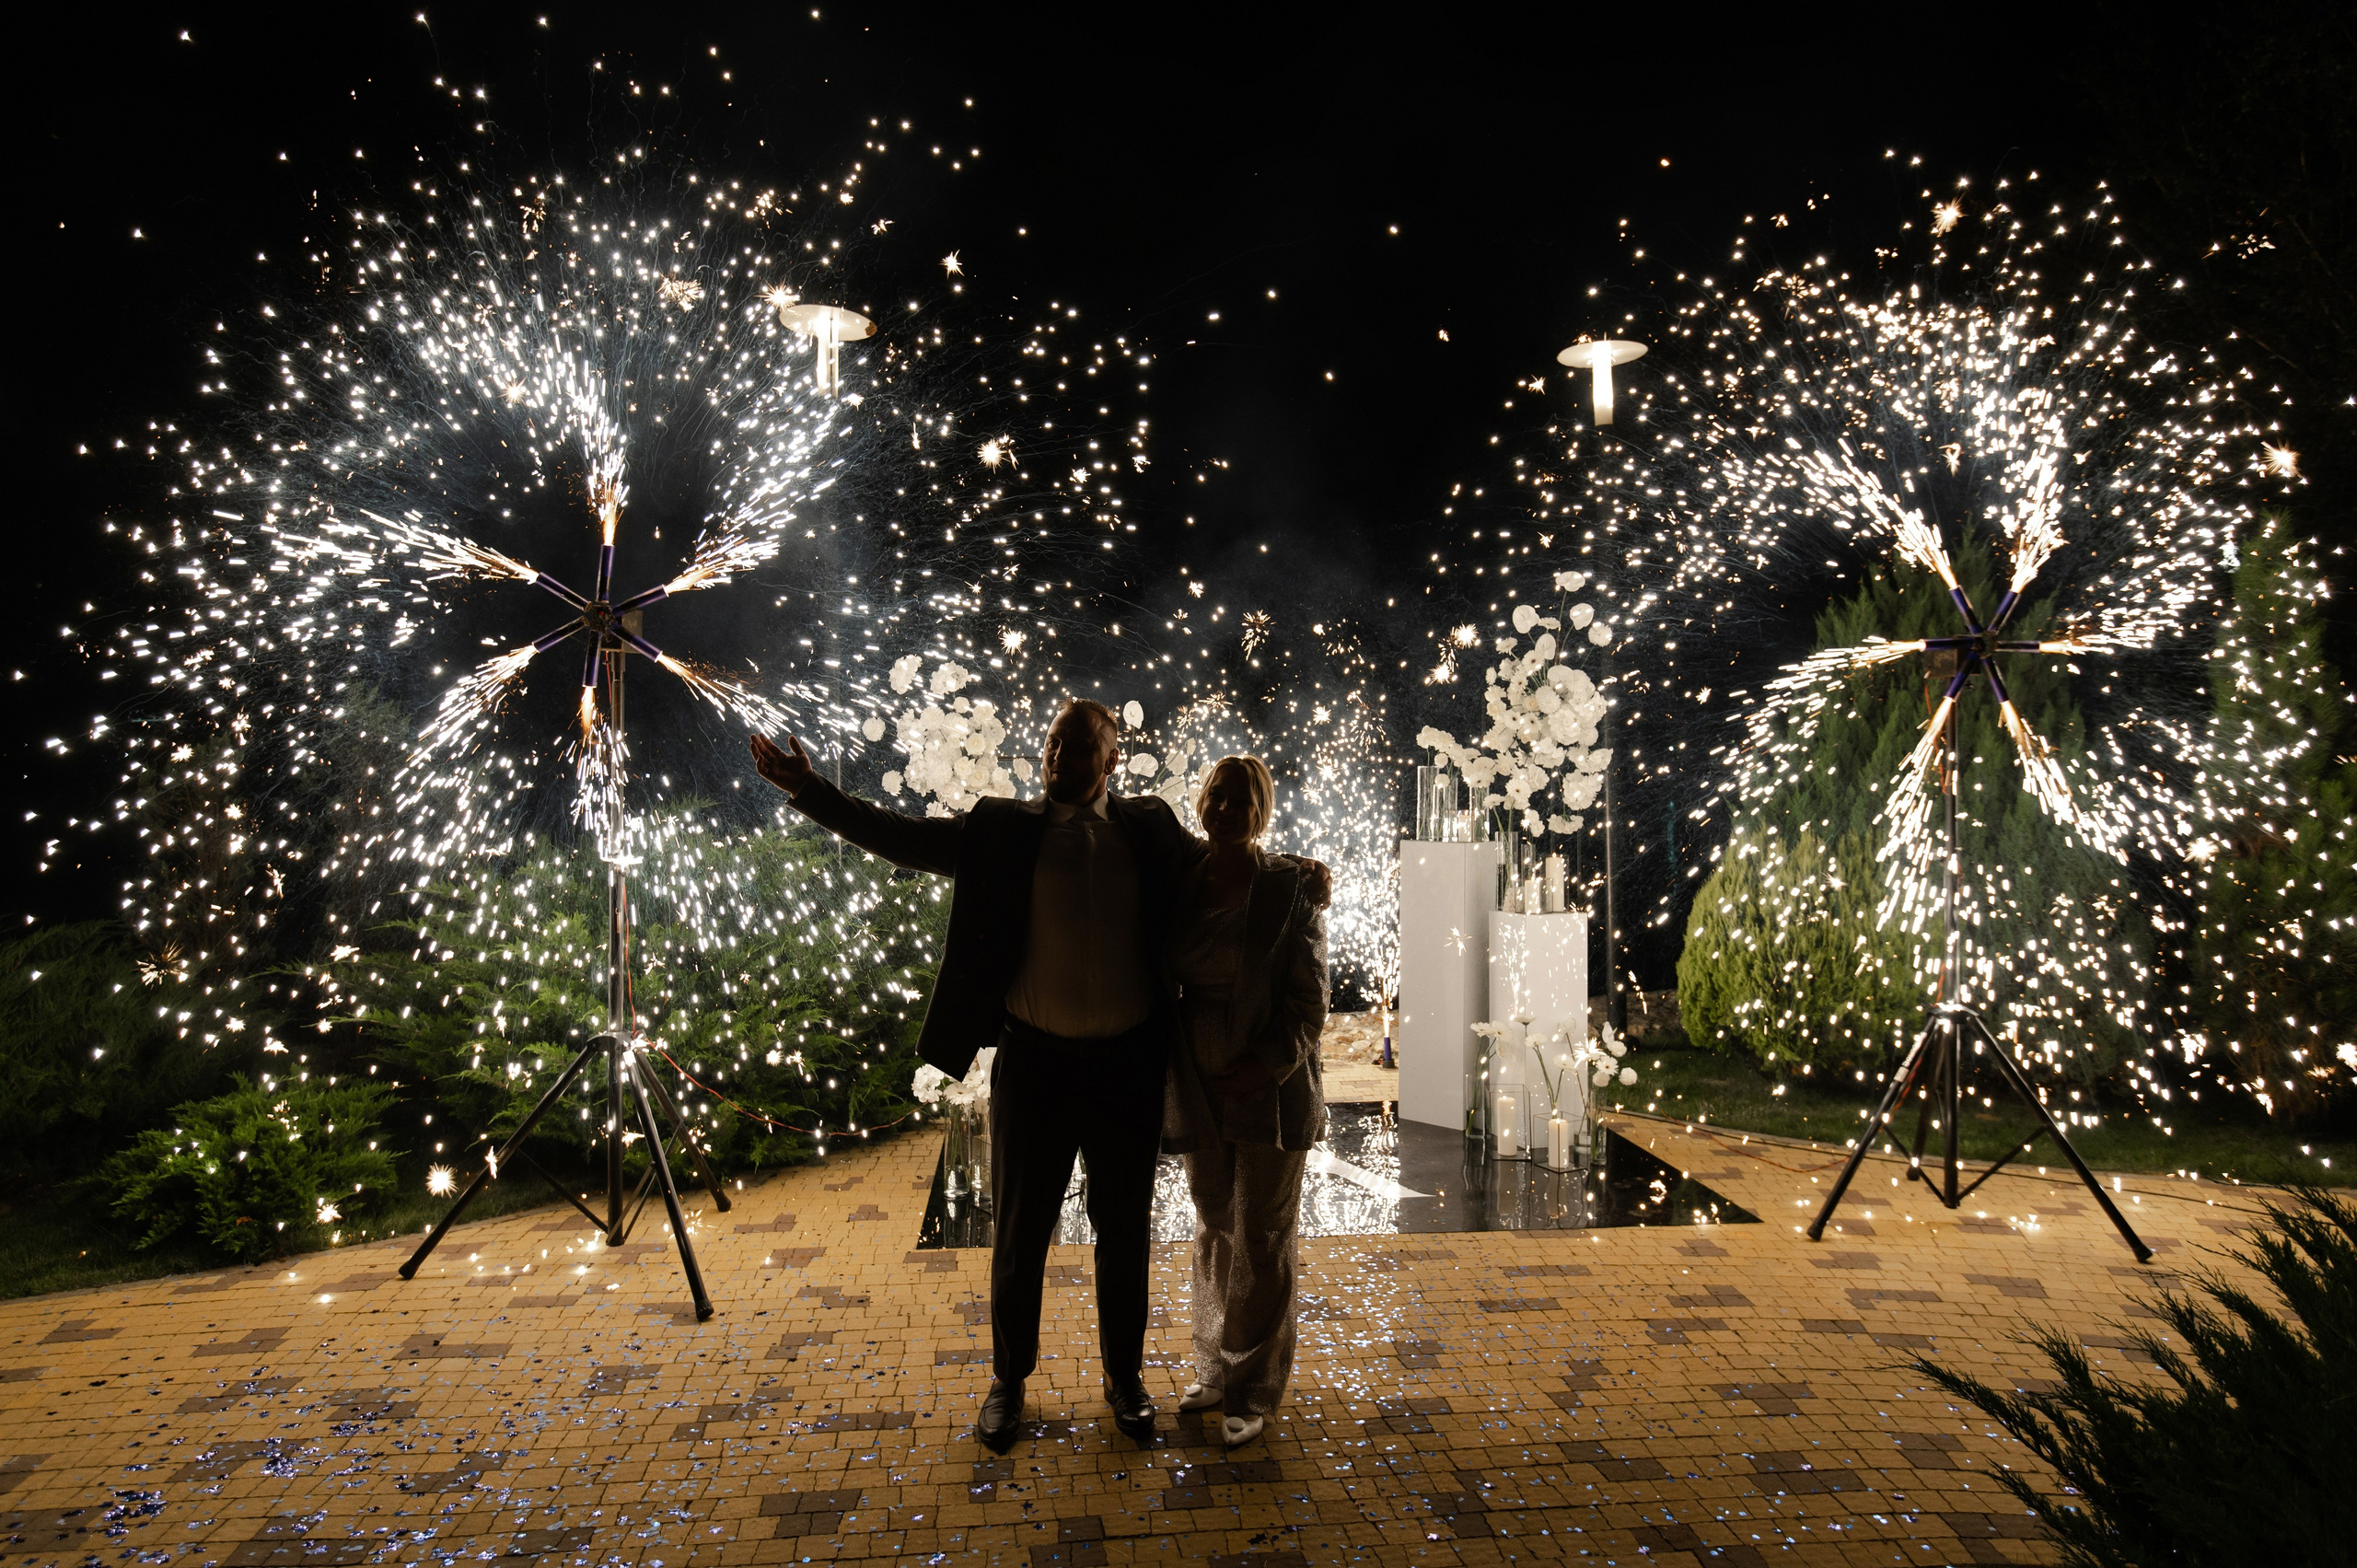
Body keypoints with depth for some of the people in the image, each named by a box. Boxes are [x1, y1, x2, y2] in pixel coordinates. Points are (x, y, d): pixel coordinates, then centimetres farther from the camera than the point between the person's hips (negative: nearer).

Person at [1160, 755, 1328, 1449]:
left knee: (1261, 1239, 6)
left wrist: (1271, 1065, -20)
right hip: (1202, 1086, 4)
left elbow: (1308, 998, -10)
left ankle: (1253, 1391, 23)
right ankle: (1216, 1369, 34)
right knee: (1215, 1230, 16)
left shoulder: (1291, 886, -10)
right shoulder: (1181, 887, 2)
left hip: (1273, 1086, -4)